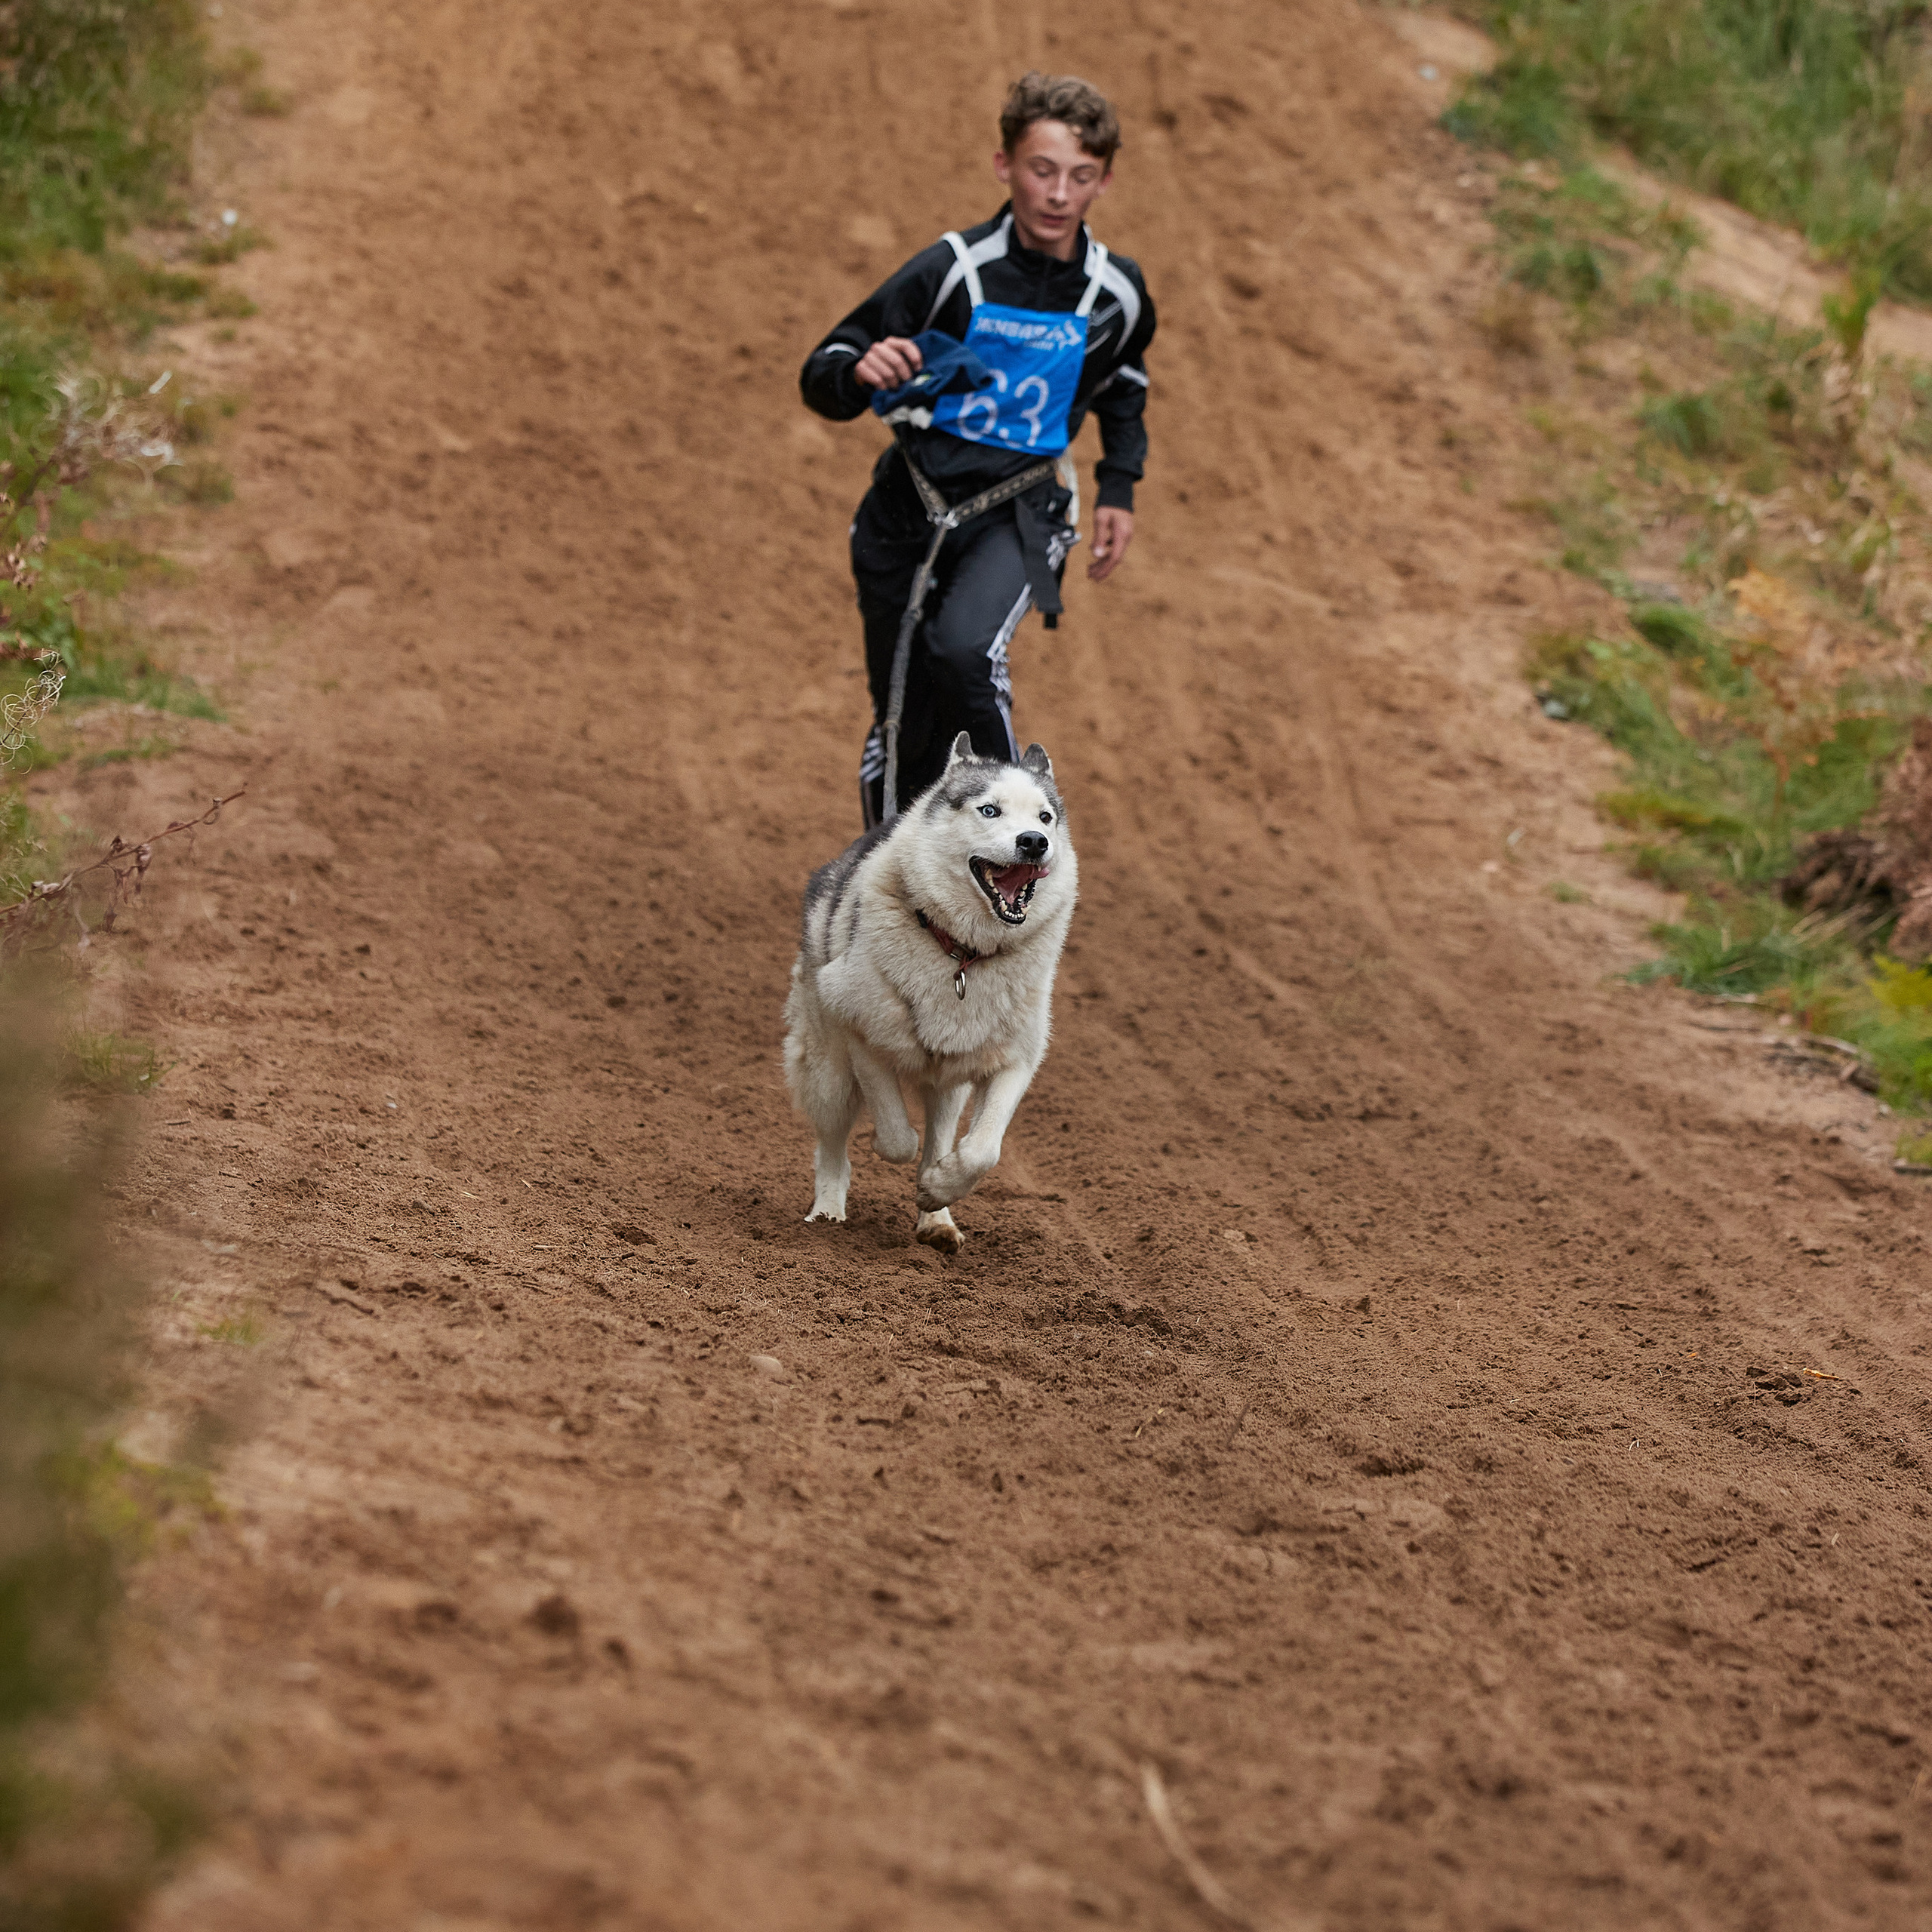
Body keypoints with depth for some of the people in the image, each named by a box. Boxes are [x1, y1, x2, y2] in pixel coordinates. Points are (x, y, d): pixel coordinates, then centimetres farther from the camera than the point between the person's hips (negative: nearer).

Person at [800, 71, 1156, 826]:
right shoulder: (953, 270, -15)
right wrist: (861, 371, -34)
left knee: (965, 649, -31)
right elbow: (821, 379, -12)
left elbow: (1121, 385, 20)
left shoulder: (1116, 294, -5)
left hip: (1021, 510, 0)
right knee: (907, 728, 6)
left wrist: (1119, 488, 13)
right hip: (912, 508, 0)